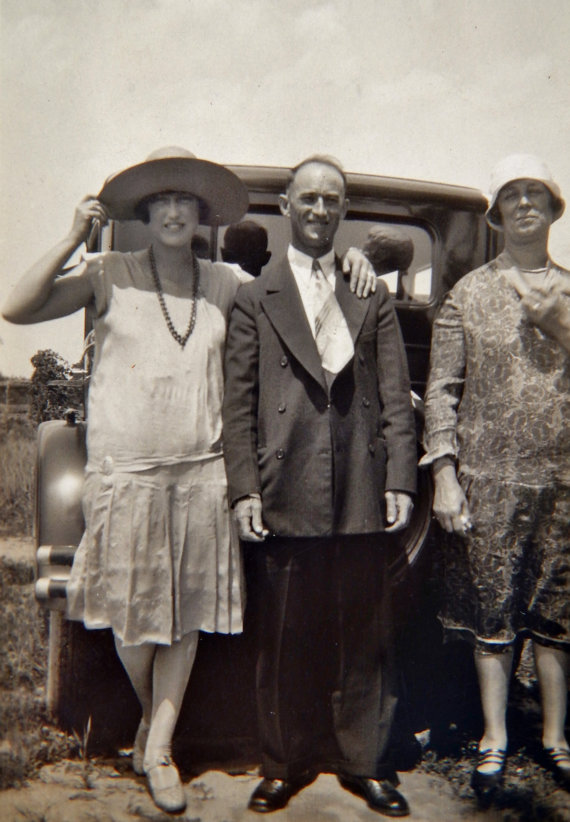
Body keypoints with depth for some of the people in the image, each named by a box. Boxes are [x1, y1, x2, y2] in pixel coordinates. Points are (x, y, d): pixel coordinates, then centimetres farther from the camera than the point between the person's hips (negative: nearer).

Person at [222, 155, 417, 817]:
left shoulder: (374, 298, 13)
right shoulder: (255, 298, 8)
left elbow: (396, 399, 7)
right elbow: (238, 405, 3)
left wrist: (400, 481, -2)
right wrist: (244, 488, -6)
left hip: (360, 496, 1)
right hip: (285, 495, -1)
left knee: (362, 636, 9)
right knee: (285, 639, 8)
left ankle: (364, 762, 26)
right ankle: (285, 763, 26)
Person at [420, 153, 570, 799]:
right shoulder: (468, 293, 3)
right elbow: (441, 389, -1)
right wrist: (444, 474, -8)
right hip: (489, 479, -2)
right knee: (491, 614, 7)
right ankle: (494, 739, 23)